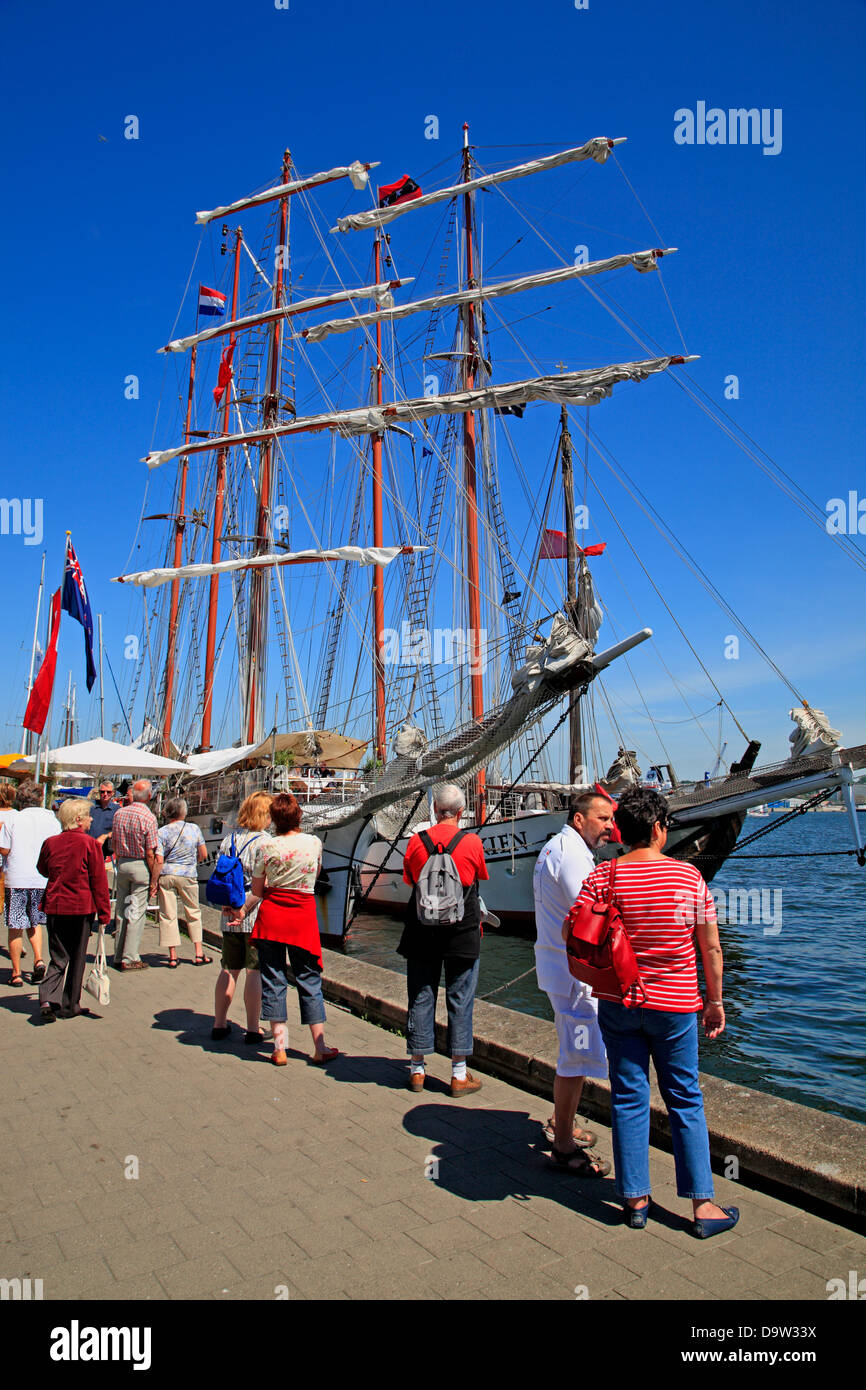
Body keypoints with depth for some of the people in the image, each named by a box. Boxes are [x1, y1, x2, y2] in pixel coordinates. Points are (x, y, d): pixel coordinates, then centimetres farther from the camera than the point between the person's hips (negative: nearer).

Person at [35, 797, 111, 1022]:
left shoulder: (50, 843, 0)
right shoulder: (91, 844, -11)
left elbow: (42, 869, 19)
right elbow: (99, 881, -9)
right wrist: (104, 913, -3)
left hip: (54, 907, 3)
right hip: (82, 907, -3)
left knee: (58, 957, 11)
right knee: (77, 958, 10)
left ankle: (48, 999, -8)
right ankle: (70, 1006, 17)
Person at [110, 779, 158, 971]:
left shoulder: (119, 813, 4)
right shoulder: (148, 817, -14)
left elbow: (114, 842, 12)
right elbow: (150, 853, -14)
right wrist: (154, 877, -6)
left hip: (122, 863, 6)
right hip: (140, 865, -6)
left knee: (121, 910, 13)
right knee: (136, 912, 1)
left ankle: (118, 956, 21)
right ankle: (130, 958, 4)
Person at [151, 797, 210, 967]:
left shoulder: (161, 832, -4)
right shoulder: (194, 828, 1)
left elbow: (158, 860, -10)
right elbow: (203, 855, 6)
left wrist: (153, 882, -4)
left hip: (166, 876, -1)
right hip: (188, 875, 1)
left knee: (168, 915, 6)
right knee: (193, 914, 13)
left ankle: (173, 956, 8)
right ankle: (199, 953, 14)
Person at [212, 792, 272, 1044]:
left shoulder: (229, 840, 7)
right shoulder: (264, 842, -13)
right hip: (257, 917, -6)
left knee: (229, 970, 16)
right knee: (255, 971, 1)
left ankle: (219, 1025, 23)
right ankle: (252, 1029, 7)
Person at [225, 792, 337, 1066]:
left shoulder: (266, 847, -7)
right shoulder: (314, 843, -3)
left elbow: (257, 892, -2)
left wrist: (242, 912, 14)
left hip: (271, 915, -1)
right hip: (303, 915, 1)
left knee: (273, 981, 9)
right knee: (309, 981, 10)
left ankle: (279, 1048, 12)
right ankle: (320, 1048, 14)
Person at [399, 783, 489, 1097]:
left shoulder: (416, 841, -4)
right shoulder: (472, 842, -8)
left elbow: (409, 881, 7)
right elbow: (480, 878, 8)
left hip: (422, 930, 2)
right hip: (462, 931, -1)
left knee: (421, 997, 11)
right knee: (460, 1000, 7)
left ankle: (417, 1070, 20)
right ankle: (459, 1075, 12)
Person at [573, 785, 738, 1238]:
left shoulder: (601, 878, -8)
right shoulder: (689, 877, -9)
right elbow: (711, 949, -3)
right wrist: (715, 1000, 9)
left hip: (617, 1005, 1)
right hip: (675, 1006, -1)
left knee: (629, 1099, 11)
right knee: (685, 1102, 13)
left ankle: (635, 1200, 21)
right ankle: (702, 1205, 19)